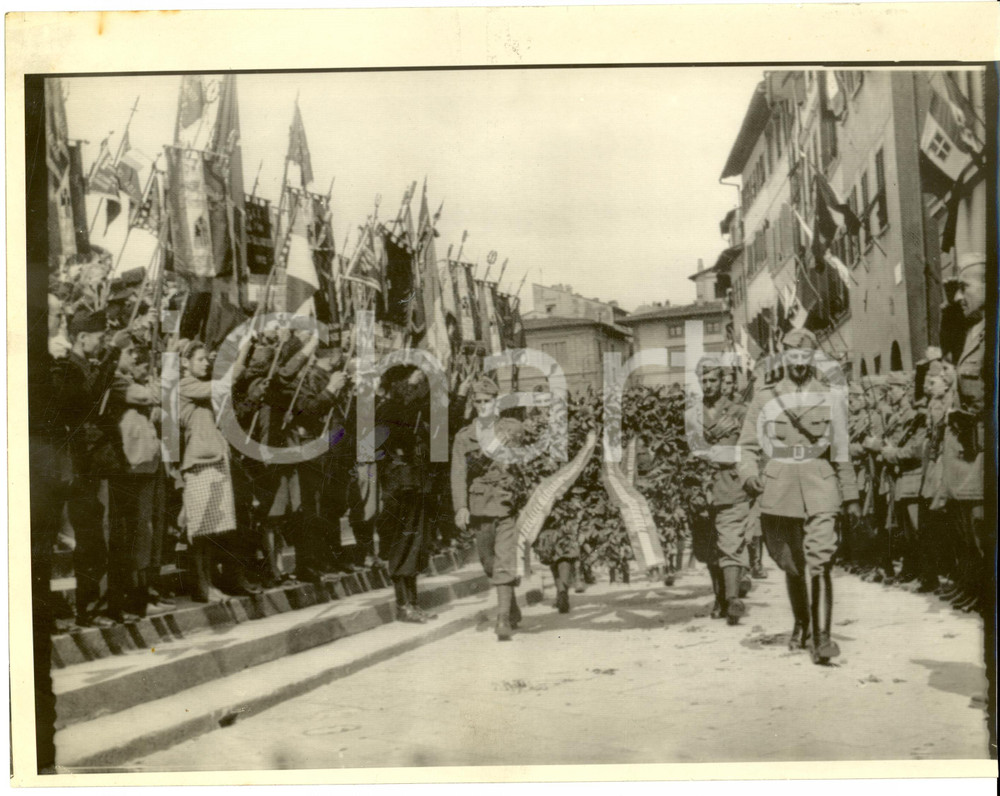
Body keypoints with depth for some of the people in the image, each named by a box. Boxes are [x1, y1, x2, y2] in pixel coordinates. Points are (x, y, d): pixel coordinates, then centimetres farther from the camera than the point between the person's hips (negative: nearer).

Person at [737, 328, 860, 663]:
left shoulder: (830, 399, 9)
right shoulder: (765, 399, 8)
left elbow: (842, 452, 13)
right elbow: (747, 444, 9)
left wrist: (851, 496, 12)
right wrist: (749, 473, -11)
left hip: (820, 490, -1)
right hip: (779, 489, 1)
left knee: (818, 562, -14)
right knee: (792, 565, 12)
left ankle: (822, 636, -13)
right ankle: (801, 624, 32)